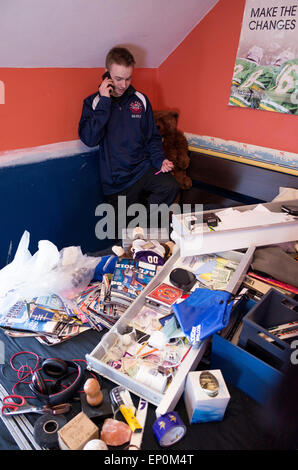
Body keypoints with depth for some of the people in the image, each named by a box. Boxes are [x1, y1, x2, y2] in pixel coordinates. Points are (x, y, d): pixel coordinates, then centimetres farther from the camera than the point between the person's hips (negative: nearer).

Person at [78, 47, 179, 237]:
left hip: (143, 168, 2)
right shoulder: (94, 102, 0)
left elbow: (153, 137, 12)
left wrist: (160, 160, -7)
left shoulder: (140, 100, 7)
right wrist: (104, 102, -16)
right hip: (116, 181, -2)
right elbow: (89, 139, -16)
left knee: (171, 186, -27)